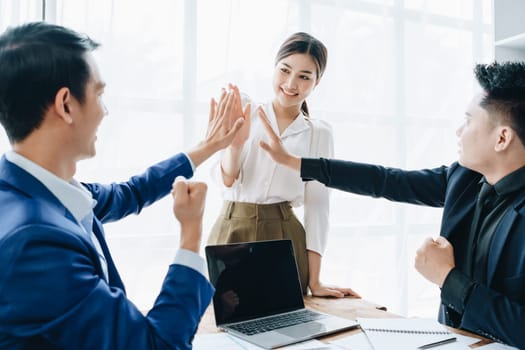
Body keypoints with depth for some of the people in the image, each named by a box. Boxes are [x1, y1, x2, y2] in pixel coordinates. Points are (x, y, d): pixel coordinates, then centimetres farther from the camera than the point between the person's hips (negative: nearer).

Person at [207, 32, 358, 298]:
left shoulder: (319, 133, 4)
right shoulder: (244, 112, 2)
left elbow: (317, 204, 1)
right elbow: (227, 181, -5)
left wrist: (314, 281, -3)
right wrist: (236, 143, -26)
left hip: (284, 238, 1)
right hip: (231, 234, 0)